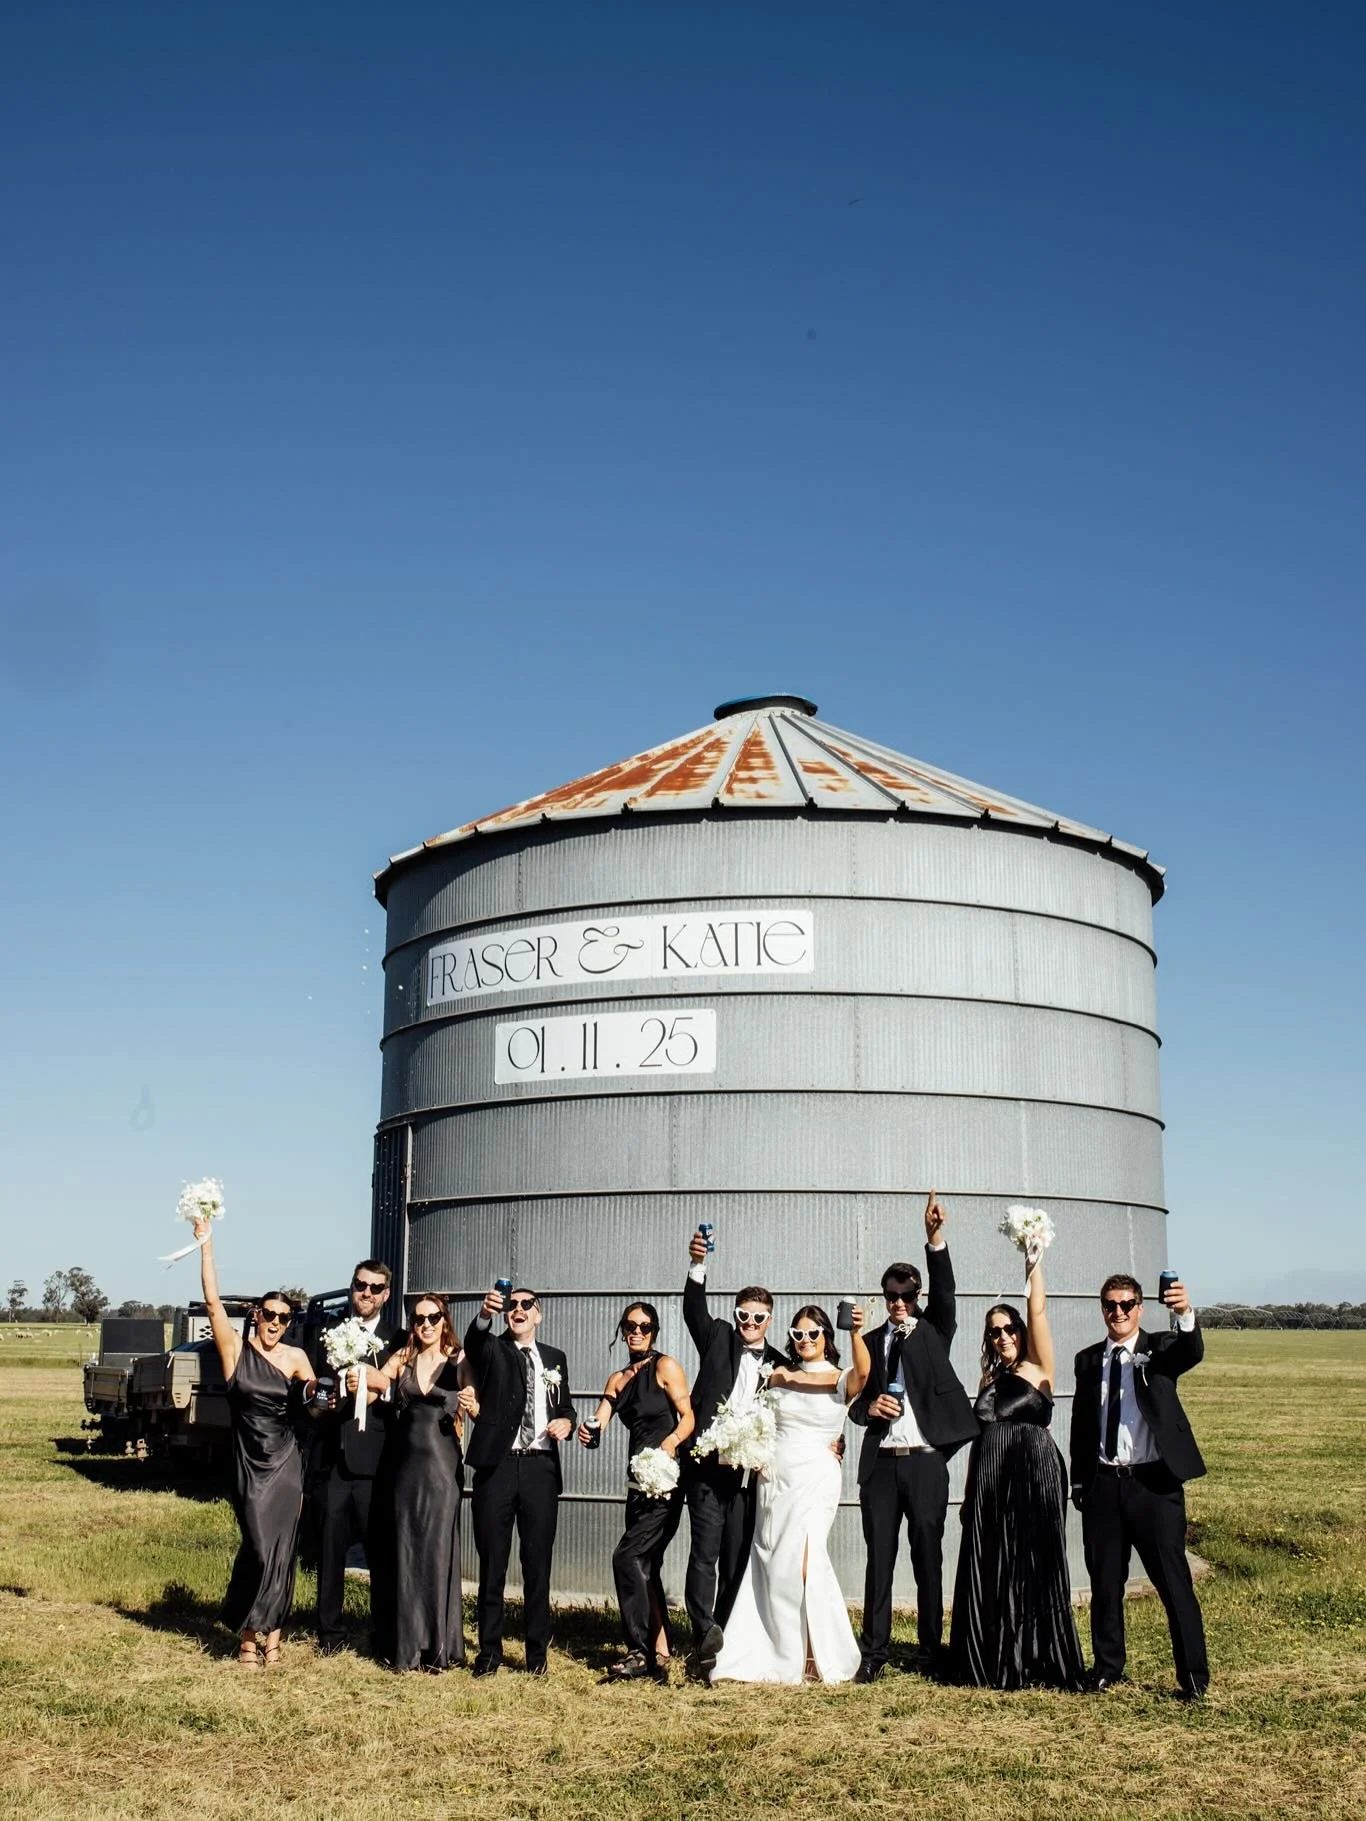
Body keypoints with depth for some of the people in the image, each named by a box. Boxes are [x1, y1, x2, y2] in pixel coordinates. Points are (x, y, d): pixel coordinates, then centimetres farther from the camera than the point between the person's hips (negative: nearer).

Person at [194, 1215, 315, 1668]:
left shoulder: (295, 1357, 3)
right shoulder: (235, 1348, -3)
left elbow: (316, 1398, 14)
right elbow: (213, 1300, -12)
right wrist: (206, 1244, -16)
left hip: (285, 1461, 2)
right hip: (249, 1461, -2)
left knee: (280, 1549, 0)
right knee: (260, 1547, -7)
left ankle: (267, 1632, 12)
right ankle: (251, 1633, 11)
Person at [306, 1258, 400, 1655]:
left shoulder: (397, 1339, 5)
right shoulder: (328, 1333, 13)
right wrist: (317, 1405, -7)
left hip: (375, 1456, -2)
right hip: (331, 1455, 2)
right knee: (330, 1546, 6)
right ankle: (330, 1631, 17)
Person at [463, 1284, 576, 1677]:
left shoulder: (554, 1359, 16)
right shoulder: (492, 1350, 6)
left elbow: (566, 1406, 22)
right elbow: (473, 1342, -18)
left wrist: (566, 1422, -2)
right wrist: (485, 1315, -40)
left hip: (540, 1468, 2)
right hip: (496, 1467, -2)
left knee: (538, 1564, 4)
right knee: (491, 1564, 3)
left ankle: (537, 1651, 13)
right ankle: (489, 1651, 12)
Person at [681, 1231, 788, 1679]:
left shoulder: (778, 1364, 13)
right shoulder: (718, 1339, 10)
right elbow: (694, 1309, -6)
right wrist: (698, 1265, -22)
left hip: (748, 1471, 2)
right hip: (707, 1463, -2)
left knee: (737, 1558, 5)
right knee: (704, 1551, -10)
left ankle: (726, 1639, 12)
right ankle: (706, 1636, -12)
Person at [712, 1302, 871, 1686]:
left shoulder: (840, 1380, -2)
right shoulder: (779, 1376, 11)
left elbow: (863, 1372, -25)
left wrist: (857, 1333, -42)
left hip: (815, 1478, -5)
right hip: (774, 1477, 5)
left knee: (800, 1563, -14)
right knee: (771, 1564, 3)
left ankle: (818, 1655, -1)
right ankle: (779, 1653, 13)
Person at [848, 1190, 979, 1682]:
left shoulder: (934, 1332, 7)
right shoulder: (871, 1341, 12)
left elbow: (944, 1291, -12)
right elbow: (855, 1402, 16)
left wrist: (935, 1239, -26)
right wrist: (868, 1407, -8)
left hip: (925, 1461, -1)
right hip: (880, 1462, 2)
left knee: (928, 1557, 4)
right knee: (879, 1558, 2)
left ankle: (931, 1650, 13)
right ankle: (875, 1652, 6)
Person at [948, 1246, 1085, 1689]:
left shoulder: (1038, 1369, -1)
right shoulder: (990, 1378, 14)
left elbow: (1039, 1313, -14)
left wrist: (1034, 1267, -18)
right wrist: (970, 1493, 14)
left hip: (1033, 1475, -5)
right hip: (989, 1479, 6)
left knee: (1034, 1568, -2)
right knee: (989, 1570, 6)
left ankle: (1039, 1664, 4)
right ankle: (996, 1664, 14)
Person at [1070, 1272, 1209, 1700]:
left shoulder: (1161, 1349, 0)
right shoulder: (1088, 1360, 10)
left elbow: (1192, 1353, -23)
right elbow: (1080, 1424, 14)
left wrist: (1186, 1314, -43)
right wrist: (1079, 1482, 11)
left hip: (1154, 1483, -3)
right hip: (1103, 1484, 4)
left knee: (1174, 1581, -2)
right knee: (1105, 1582, 11)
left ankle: (1194, 1676, 6)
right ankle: (1107, 1666, 25)